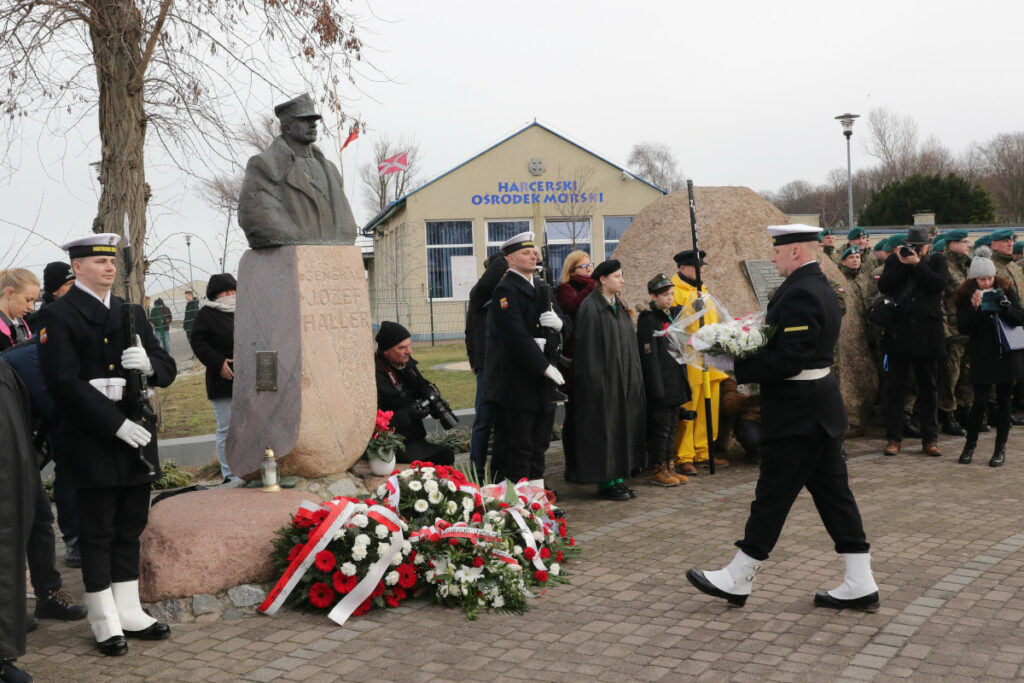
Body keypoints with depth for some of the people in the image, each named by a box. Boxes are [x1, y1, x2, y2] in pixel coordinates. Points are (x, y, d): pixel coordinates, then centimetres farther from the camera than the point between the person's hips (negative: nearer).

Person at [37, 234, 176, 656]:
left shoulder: (132, 314, 13)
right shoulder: (58, 316, -7)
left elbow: (167, 370, 13)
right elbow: (64, 382, -16)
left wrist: (149, 363, -12)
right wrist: (116, 424, -20)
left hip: (137, 438, 6)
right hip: (93, 443, -6)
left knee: (130, 529, 13)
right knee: (98, 534, 4)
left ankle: (129, 613, 24)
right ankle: (105, 623, 16)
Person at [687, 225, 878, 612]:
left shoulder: (800, 293, -20)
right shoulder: (818, 286, 13)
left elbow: (789, 360, -26)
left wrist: (739, 368, -20)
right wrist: (749, 359, 7)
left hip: (797, 413, -10)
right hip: (819, 408, 10)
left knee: (772, 495, 0)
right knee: (832, 491, 11)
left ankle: (737, 580, 12)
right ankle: (860, 585, 15)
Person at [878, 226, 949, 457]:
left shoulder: (937, 261, 7)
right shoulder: (894, 260, 8)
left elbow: (939, 283, -12)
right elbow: (883, 286, -6)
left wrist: (917, 263, -13)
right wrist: (901, 263, -11)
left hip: (926, 333, -1)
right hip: (898, 332, 1)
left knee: (928, 387, 6)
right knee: (894, 386, 3)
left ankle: (930, 439, 13)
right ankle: (894, 438, 10)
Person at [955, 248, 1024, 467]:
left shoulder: (1005, 289, 0)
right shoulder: (965, 295, -3)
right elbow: (962, 328, -9)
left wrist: (1005, 305, -20)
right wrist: (975, 309, -23)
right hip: (982, 356, -1)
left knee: (1004, 400, 5)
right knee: (980, 401, -2)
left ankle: (1001, 449, 14)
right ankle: (970, 445, 16)